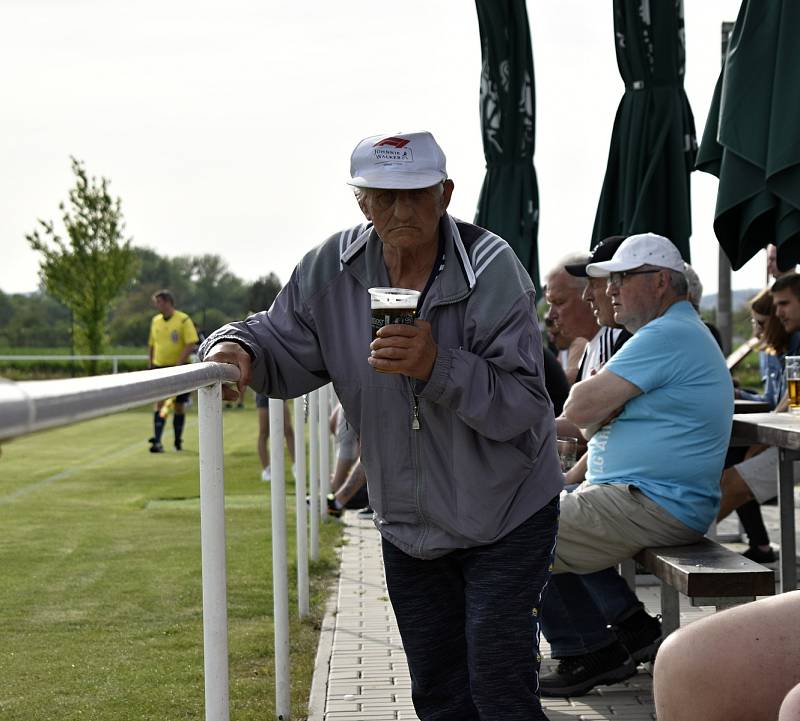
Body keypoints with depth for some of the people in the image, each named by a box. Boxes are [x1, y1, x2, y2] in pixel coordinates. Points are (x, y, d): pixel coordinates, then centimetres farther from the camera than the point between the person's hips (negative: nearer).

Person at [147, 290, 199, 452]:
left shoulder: (183, 320, -7)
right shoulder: (155, 321, 8)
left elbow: (191, 344, -13)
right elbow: (151, 345, 17)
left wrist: (178, 364, -20)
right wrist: (150, 365, 11)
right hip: (159, 367, 3)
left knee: (179, 405, 7)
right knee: (160, 402, -10)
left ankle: (178, 440, 22)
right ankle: (157, 441, -16)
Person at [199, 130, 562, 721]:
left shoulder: (493, 269, -20)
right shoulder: (333, 268, -8)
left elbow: (524, 407, -24)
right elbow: (284, 346, 2)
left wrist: (438, 366, -37)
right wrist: (239, 348, -20)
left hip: (505, 514, -4)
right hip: (407, 522, 5)